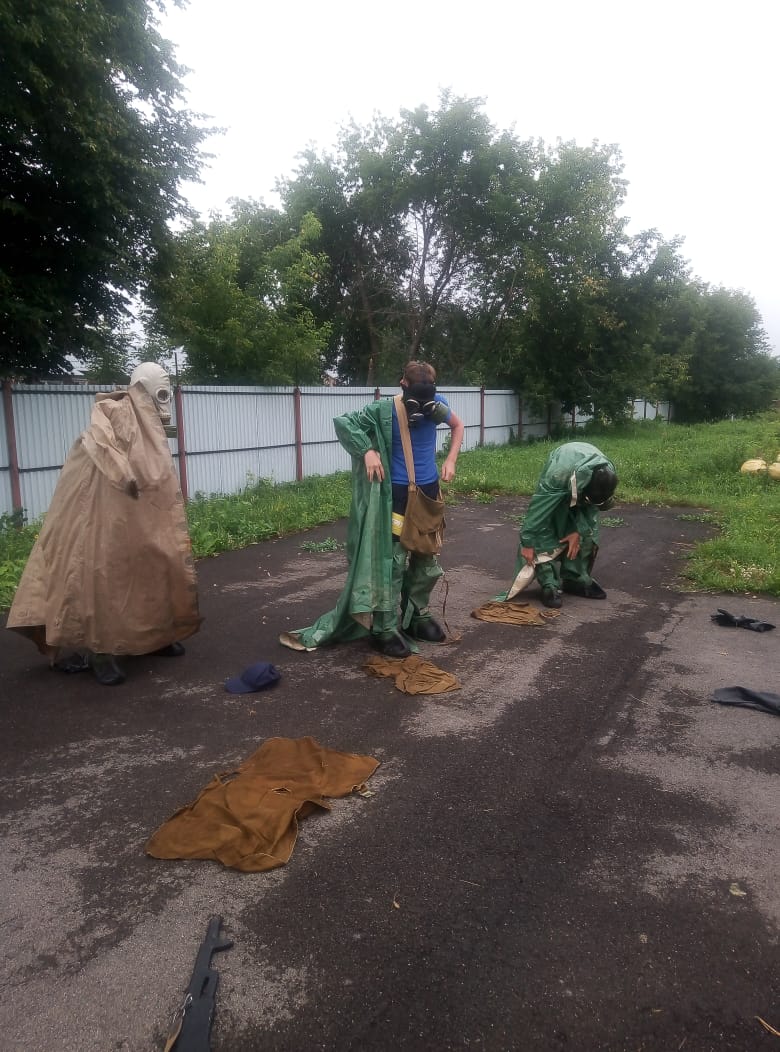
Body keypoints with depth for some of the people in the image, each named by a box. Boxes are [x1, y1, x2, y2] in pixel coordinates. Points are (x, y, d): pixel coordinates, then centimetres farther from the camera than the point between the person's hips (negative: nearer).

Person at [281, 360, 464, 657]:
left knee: (427, 559, 14)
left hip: (429, 491, 5)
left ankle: (416, 616, 32)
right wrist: (367, 451, -22)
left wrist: (450, 460, 4)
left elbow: (457, 425, 15)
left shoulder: (436, 405, -4)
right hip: (397, 494, -5)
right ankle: (385, 629, 4)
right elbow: (343, 422, -12)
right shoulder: (384, 411, -14)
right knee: (393, 561, -5)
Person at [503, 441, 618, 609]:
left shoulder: (608, 476, -33)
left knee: (588, 533, -6)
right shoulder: (557, 475, -46)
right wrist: (527, 542, -30)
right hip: (557, 488, -3)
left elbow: (593, 506, -15)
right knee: (546, 534, -19)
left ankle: (575, 580, 7)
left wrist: (579, 531, -18)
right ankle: (549, 586, -15)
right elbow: (537, 508, -36)